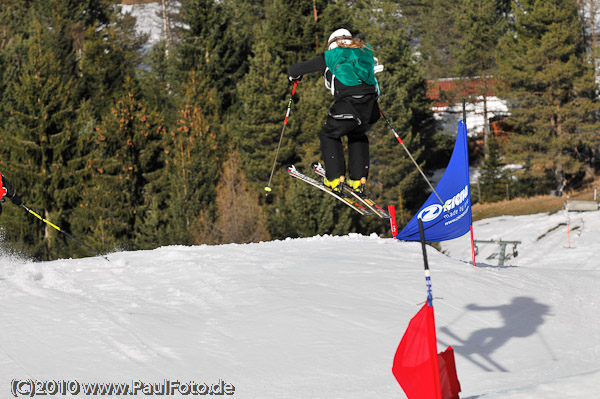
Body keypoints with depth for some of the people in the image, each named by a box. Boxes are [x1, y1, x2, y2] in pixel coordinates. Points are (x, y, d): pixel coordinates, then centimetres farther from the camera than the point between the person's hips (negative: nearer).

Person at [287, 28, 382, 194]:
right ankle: (359, 179, 23)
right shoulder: (365, 52, 23)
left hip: (347, 107, -4)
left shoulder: (331, 56, 13)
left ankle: (336, 178, 12)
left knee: (329, 135, 23)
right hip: (371, 109, 4)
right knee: (357, 136, 32)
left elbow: (294, 69, 20)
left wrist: (294, 74, 44)